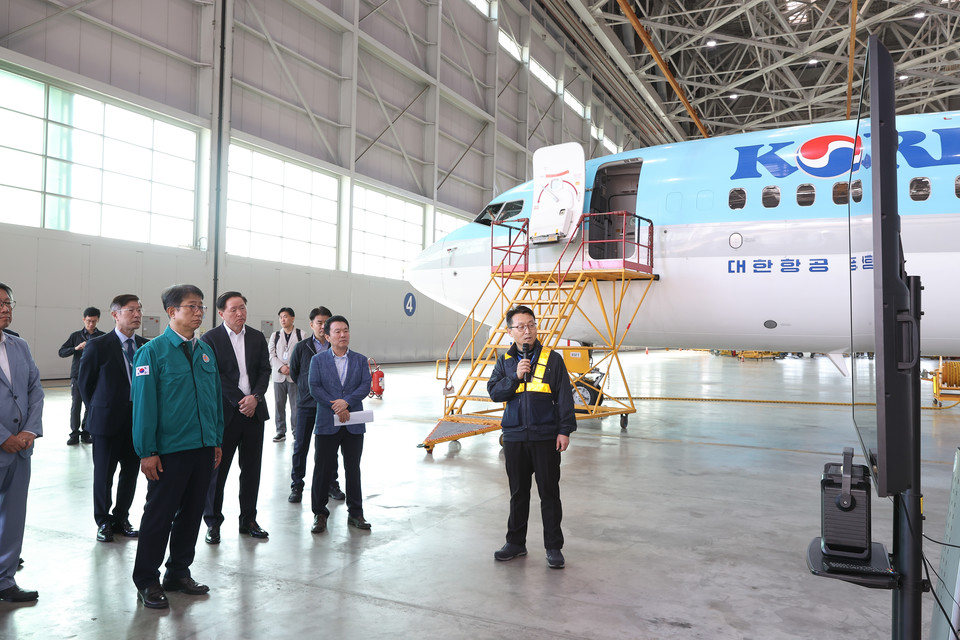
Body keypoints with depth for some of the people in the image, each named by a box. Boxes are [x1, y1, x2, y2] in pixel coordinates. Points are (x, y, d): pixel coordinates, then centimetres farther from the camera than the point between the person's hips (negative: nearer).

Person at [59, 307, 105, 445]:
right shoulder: (76, 335, 7)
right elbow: (62, 352, 4)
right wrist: (76, 348, -13)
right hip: (78, 375, 0)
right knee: (75, 404, -1)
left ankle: (86, 433, 11)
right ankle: (74, 434, 7)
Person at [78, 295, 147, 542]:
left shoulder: (146, 346, 5)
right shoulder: (98, 346, -7)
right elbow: (84, 382, 1)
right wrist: (97, 411, 4)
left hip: (138, 420, 4)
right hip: (108, 420, -4)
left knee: (131, 473, 11)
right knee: (104, 474, 7)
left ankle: (121, 519, 27)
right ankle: (103, 522, 23)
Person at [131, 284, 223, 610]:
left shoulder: (206, 351, 9)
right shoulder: (153, 351, -8)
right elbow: (144, 403, -11)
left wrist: (216, 441, 11)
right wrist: (147, 452, -13)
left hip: (203, 448, 6)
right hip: (169, 449, -5)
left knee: (191, 512, 14)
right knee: (159, 515, 5)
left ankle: (179, 572, 29)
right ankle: (147, 581, 20)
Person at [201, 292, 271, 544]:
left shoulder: (257, 338, 9)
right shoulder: (210, 339, -3)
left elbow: (265, 371, 6)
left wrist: (255, 397, -10)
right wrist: (239, 401, -13)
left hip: (254, 410, 4)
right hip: (224, 412, -4)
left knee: (251, 469, 9)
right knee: (217, 469, 4)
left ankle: (248, 520, 21)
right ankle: (213, 522, 17)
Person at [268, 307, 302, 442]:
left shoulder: (301, 335, 3)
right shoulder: (275, 335, 12)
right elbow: (271, 355, 5)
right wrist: (281, 367, -11)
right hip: (279, 376, 3)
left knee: (296, 405, -1)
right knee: (279, 404, 5)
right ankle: (281, 431, 14)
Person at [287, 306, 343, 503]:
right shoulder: (302, 347, 2)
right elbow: (294, 372, 12)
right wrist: (306, 388, 12)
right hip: (306, 404, 0)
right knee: (300, 446, 3)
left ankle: (332, 484, 21)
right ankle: (297, 486, 15)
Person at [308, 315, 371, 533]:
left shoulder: (360, 360, 7)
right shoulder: (318, 360, 4)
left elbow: (366, 385, -3)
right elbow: (314, 387, -6)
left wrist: (346, 402, -18)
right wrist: (336, 407, -15)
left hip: (354, 425, 1)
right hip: (327, 424, -1)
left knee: (353, 469, 9)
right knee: (322, 470, 3)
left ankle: (355, 513, 19)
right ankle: (320, 514, 16)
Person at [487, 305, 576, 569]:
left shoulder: (552, 359, 0)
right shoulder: (505, 361, 8)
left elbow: (564, 397, -2)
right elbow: (493, 391, 0)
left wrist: (565, 430, -8)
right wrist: (515, 376, -14)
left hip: (545, 437, -3)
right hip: (514, 438, 3)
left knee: (549, 492, 3)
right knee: (518, 493, 13)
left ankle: (553, 547, 15)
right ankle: (516, 543, 27)